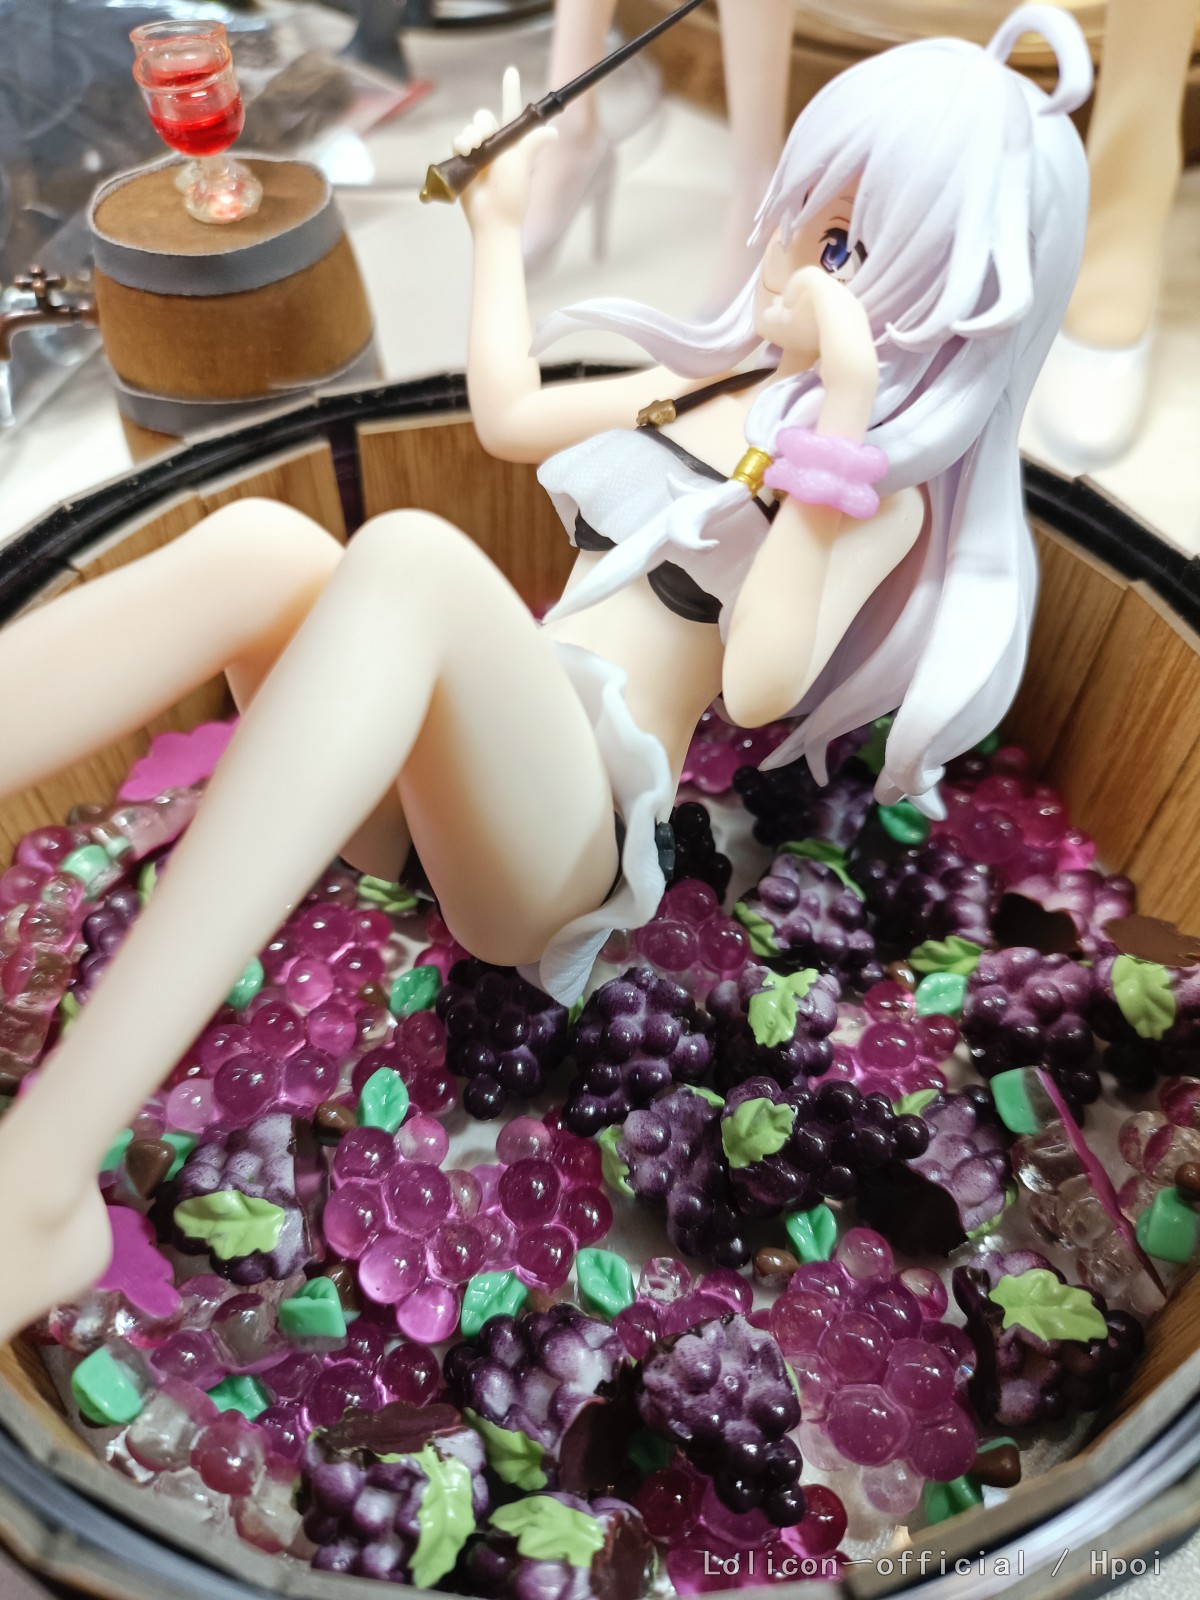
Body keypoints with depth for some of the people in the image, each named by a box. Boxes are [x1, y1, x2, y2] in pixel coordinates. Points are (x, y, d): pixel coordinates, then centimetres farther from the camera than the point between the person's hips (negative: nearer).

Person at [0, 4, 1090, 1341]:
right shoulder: (701, 385, 25)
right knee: (258, 541, -23)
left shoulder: (887, 487, 5)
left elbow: (759, 680, -13)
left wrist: (837, 432, -14)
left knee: (412, 555, -36)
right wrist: (500, 218, 45)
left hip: (562, 821, -6)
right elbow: (507, 412, 35)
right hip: (416, 787, 6)